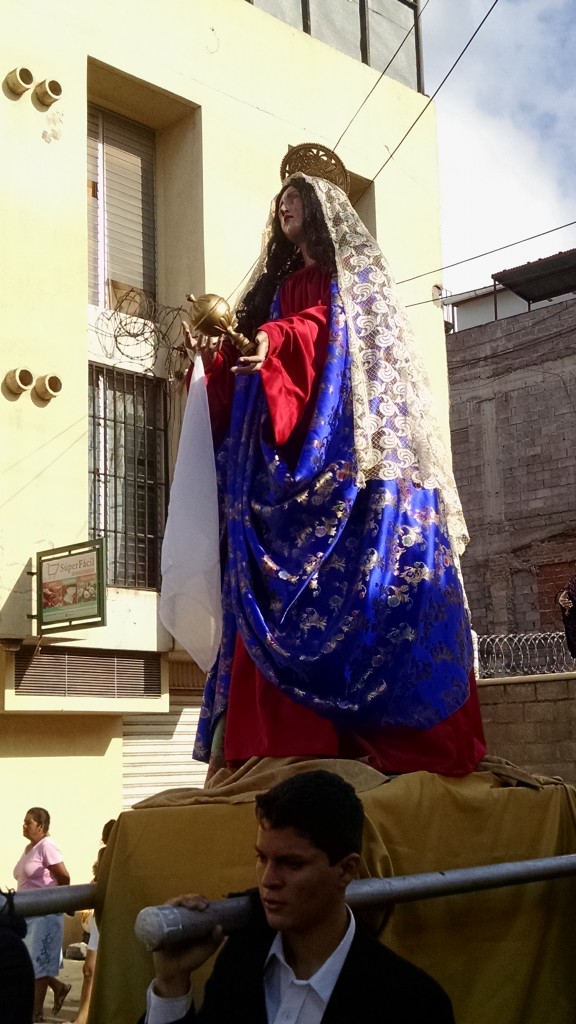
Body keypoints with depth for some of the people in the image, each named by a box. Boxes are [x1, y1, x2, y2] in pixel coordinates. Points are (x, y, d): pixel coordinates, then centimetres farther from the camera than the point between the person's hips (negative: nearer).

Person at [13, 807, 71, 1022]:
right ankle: (59, 987, 27)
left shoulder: (46, 847, -15)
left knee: (36, 961, -1)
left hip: (44, 913, -9)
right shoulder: (28, 848, 12)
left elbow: (64, 878, -16)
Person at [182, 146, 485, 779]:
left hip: (348, 446, -6)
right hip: (287, 452, 6)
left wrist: (276, 340, -26)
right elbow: (248, 351, 18)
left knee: (363, 579, -15)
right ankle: (293, 745, -11)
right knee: (277, 591, -7)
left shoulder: (350, 270, 12)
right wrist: (215, 349, -1)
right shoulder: (280, 286, 29)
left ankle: (409, 746, -18)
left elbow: (332, 323, -9)